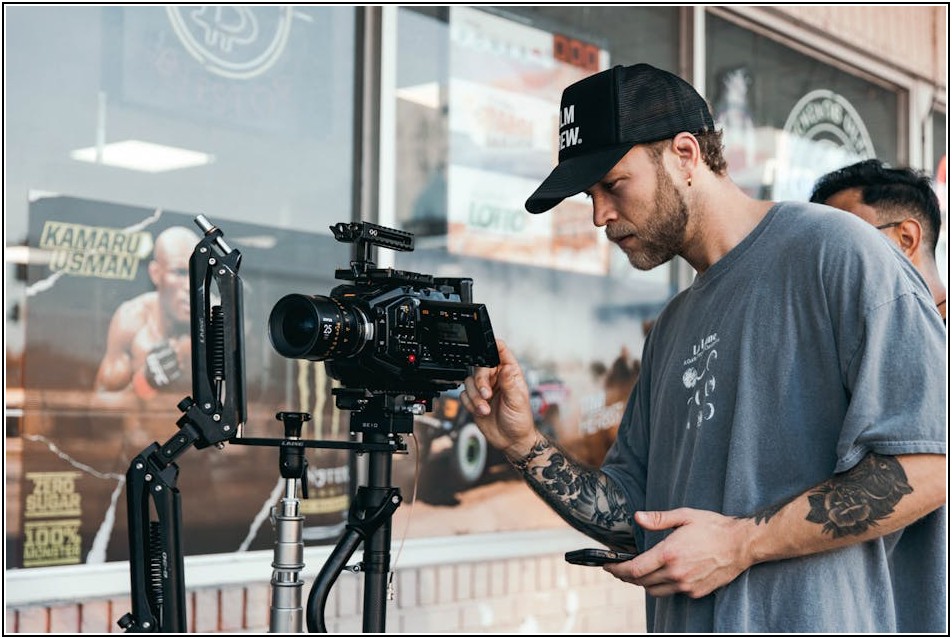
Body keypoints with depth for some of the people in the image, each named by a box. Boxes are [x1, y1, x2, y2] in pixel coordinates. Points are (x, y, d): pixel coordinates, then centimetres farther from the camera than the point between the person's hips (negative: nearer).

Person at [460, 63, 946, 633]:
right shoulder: (674, 328, 16)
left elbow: (929, 463, -17)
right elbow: (635, 519, 15)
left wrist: (743, 542, -17)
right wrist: (525, 446, 1)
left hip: (827, 621, -6)